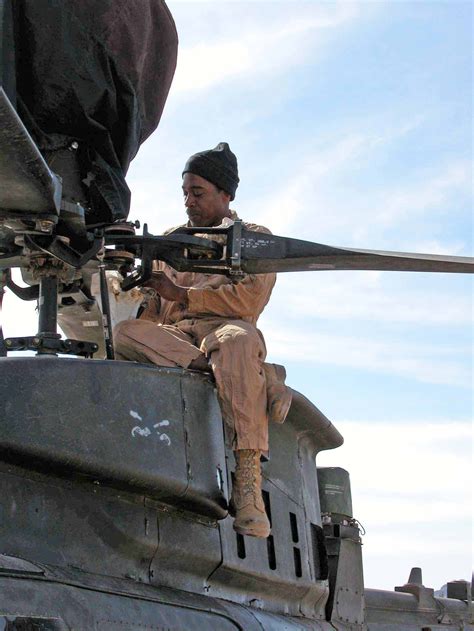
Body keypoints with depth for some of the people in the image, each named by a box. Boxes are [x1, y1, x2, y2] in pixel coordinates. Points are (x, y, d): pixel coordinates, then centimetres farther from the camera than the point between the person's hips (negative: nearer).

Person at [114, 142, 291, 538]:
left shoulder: (254, 238, 16)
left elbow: (250, 300, -2)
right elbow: (151, 311, 22)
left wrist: (181, 293, -5)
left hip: (224, 329, -3)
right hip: (172, 338, 4)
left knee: (238, 340, -41)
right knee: (126, 332, -32)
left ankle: (248, 479, -48)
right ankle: (260, 384, -41)